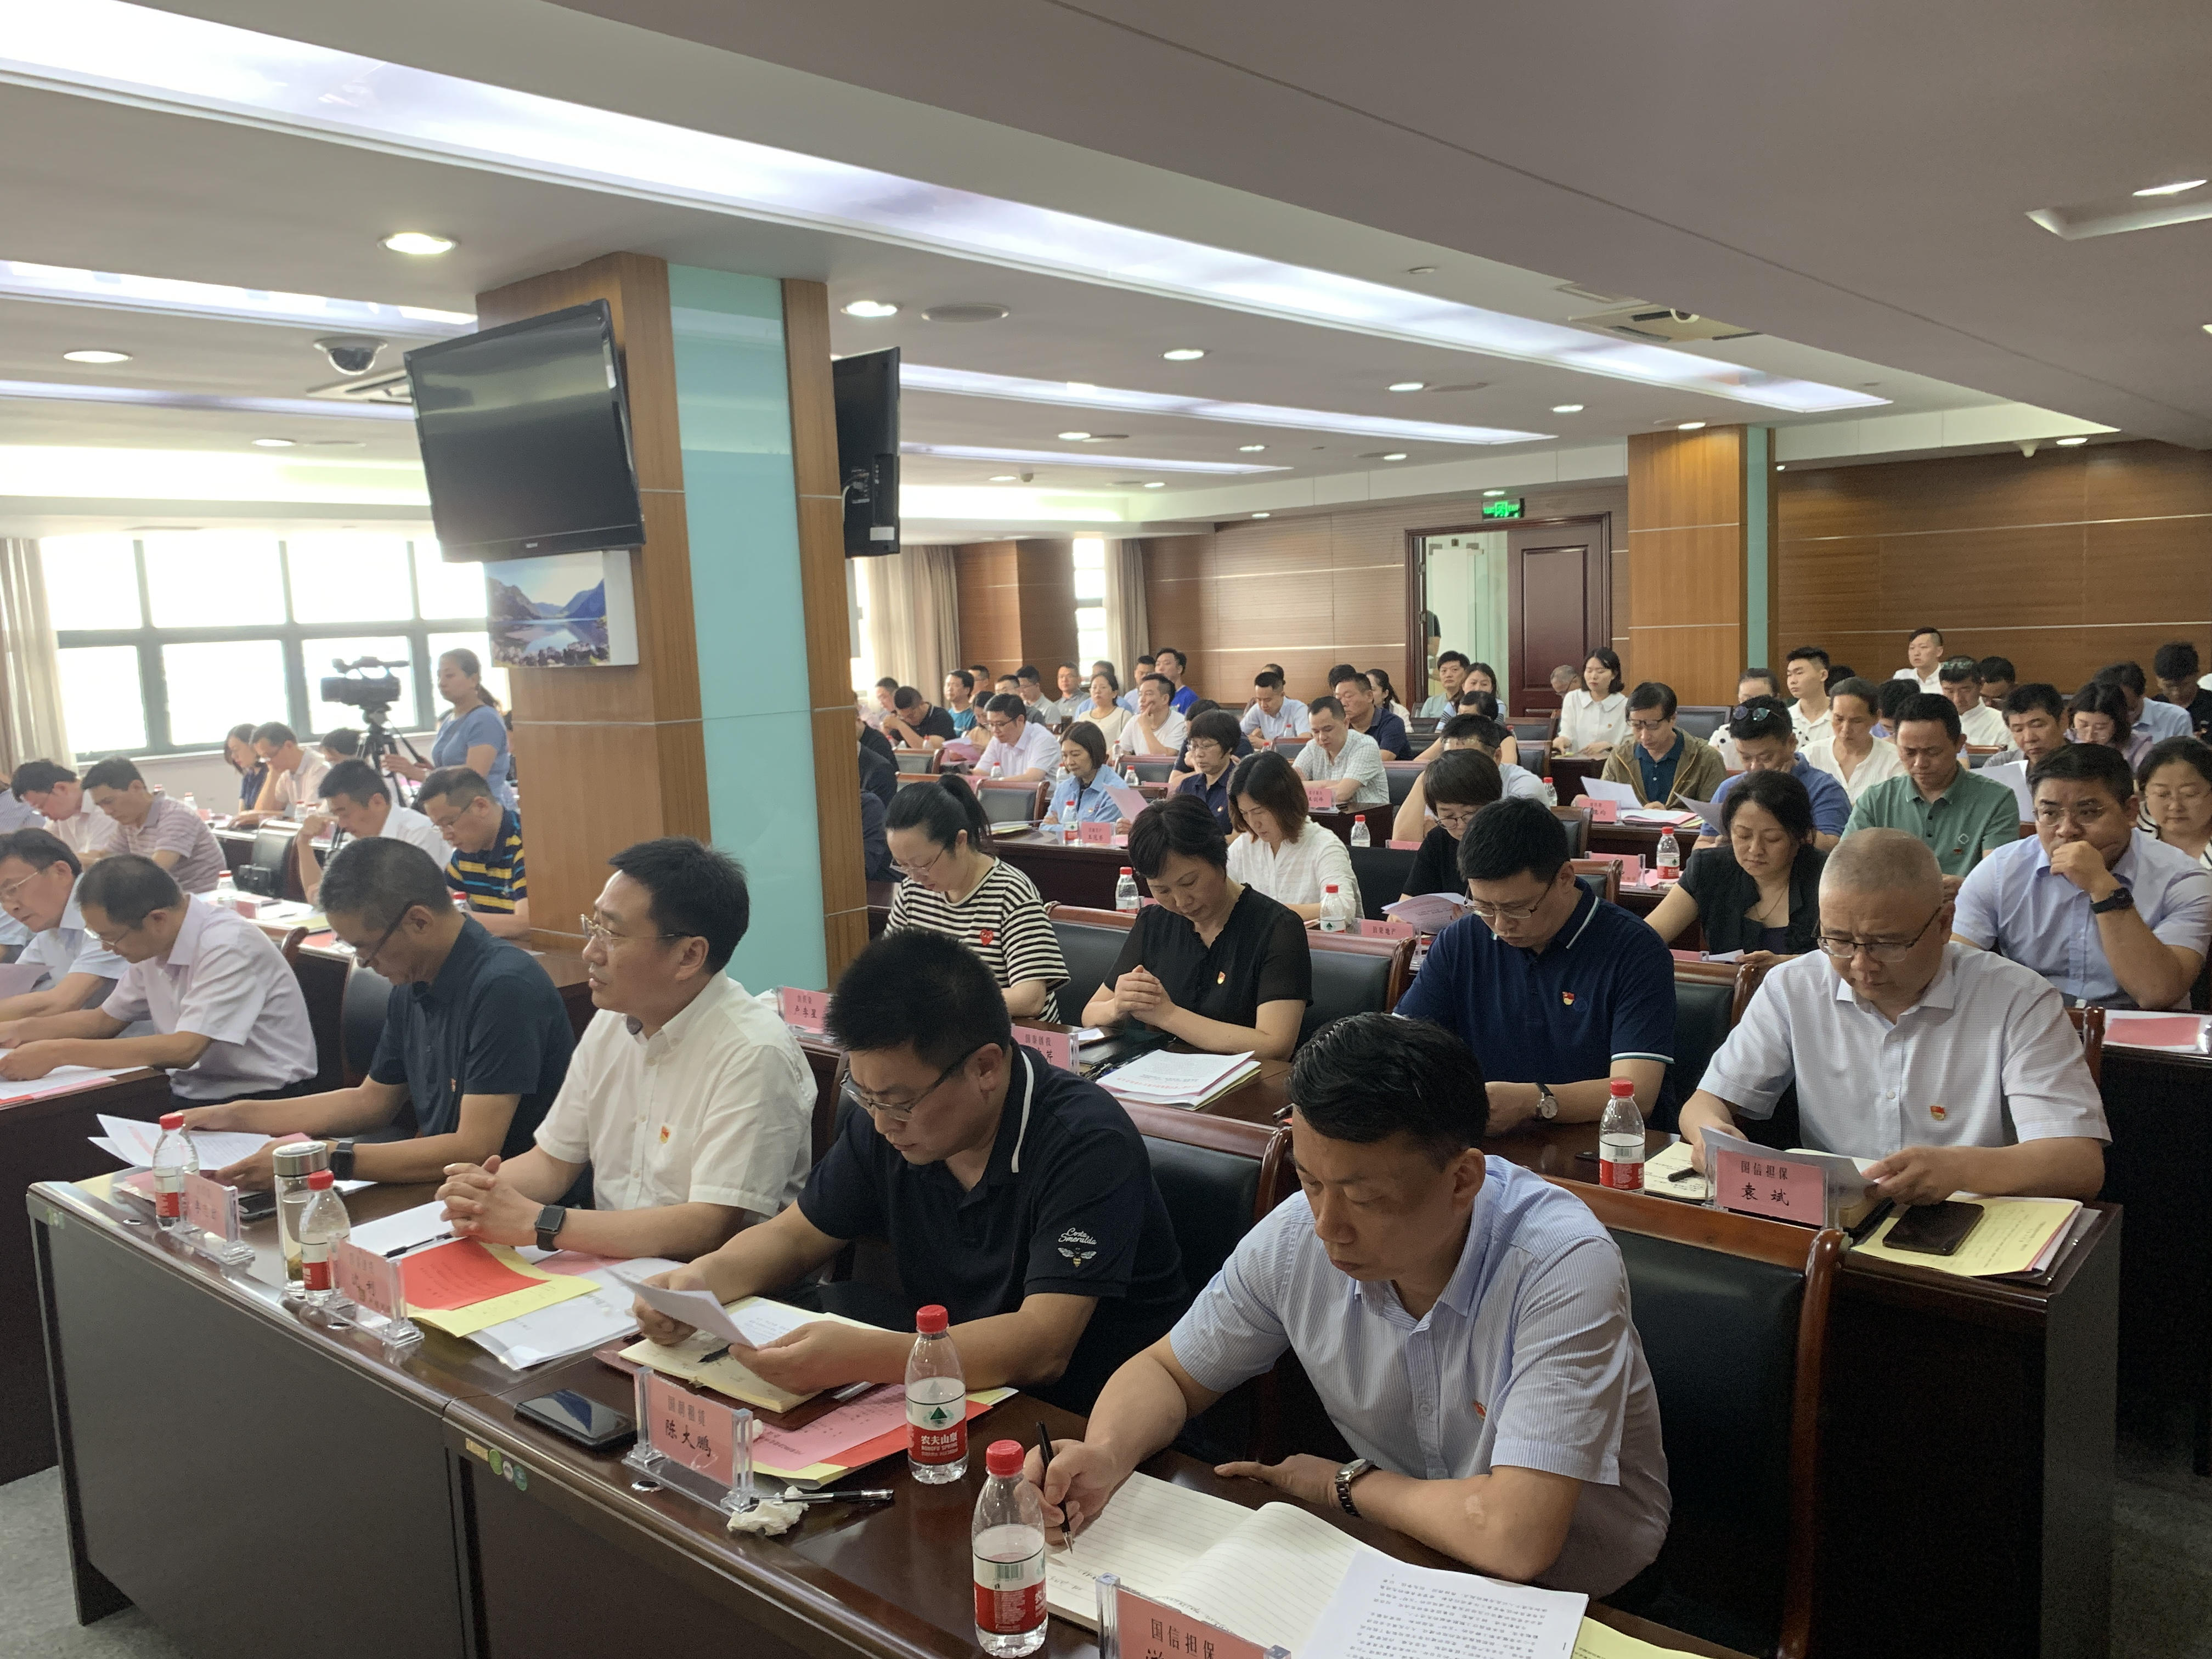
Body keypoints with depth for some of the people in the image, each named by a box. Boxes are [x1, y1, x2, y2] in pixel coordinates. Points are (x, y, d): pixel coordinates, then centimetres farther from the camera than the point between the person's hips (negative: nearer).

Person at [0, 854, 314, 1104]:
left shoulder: (229, 946, -20)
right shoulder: (153, 944, 6)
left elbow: (184, 1049, -27)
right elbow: (106, 1018, 21)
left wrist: (59, 1052, -24)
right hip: (192, 1096, 8)